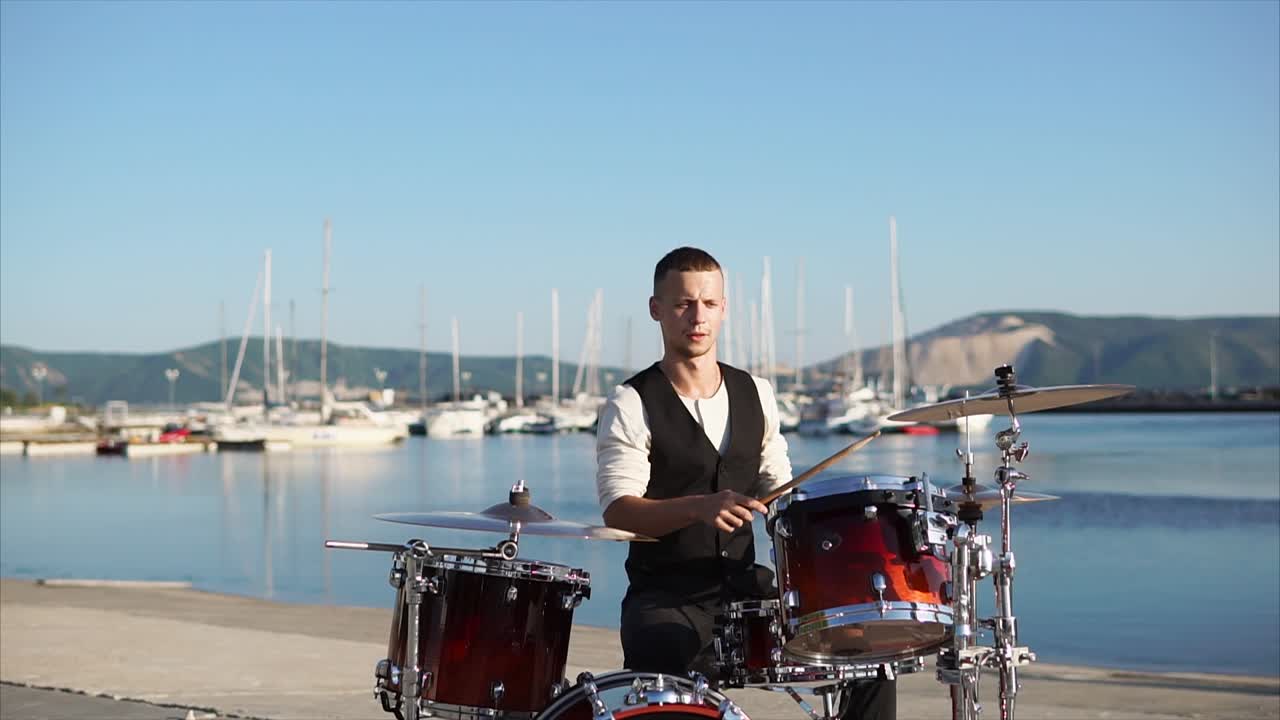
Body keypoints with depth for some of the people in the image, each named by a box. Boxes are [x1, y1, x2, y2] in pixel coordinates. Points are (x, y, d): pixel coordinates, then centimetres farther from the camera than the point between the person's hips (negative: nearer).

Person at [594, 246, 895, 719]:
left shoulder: (756, 395, 11)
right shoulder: (632, 405, -7)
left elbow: (780, 491, 19)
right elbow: (617, 510, -18)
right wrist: (698, 507, -36)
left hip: (746, 584, 5)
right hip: (666, 595, -5)